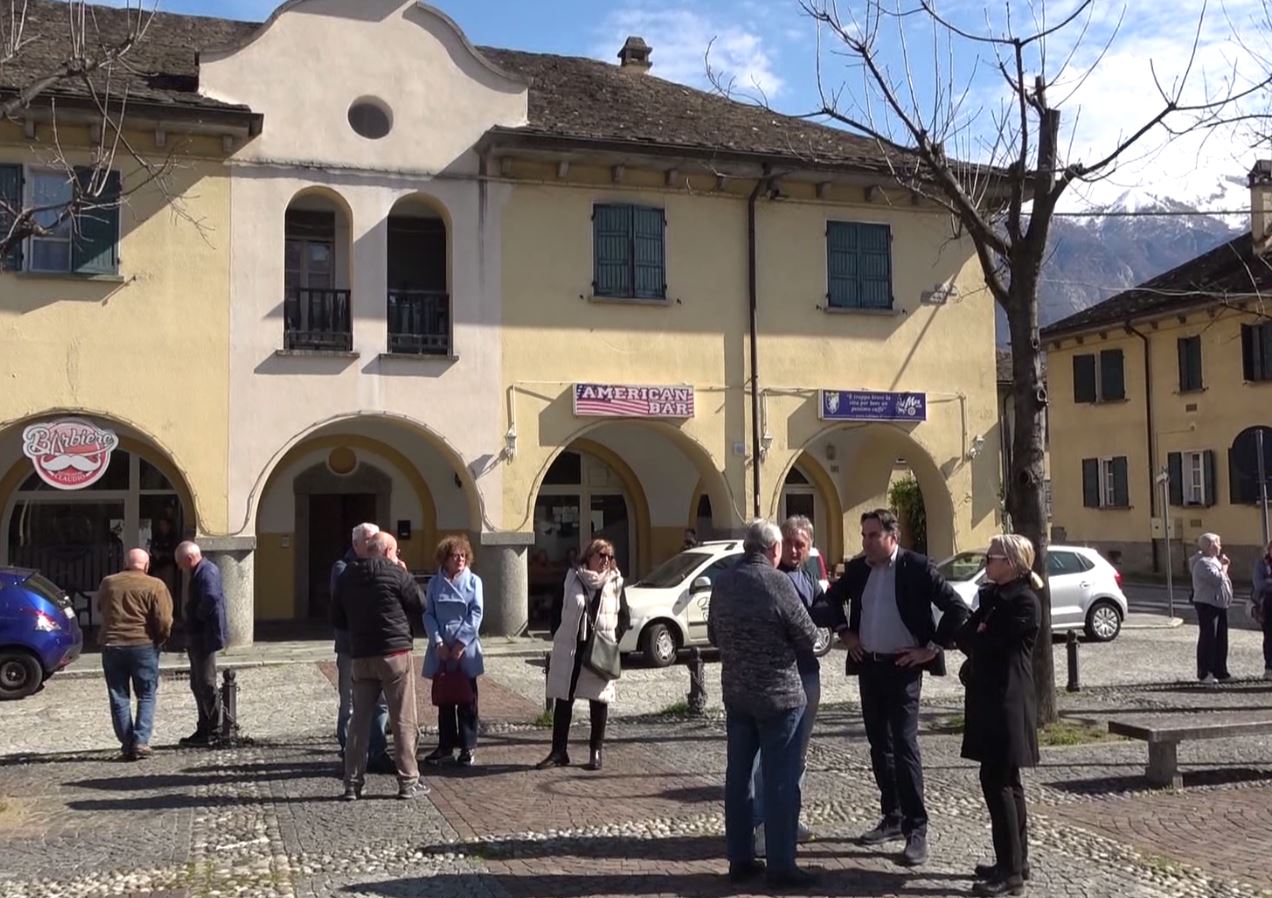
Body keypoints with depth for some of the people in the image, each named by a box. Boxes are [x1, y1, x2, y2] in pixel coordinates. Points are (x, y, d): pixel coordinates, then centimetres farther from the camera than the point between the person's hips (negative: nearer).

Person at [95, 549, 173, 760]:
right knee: (146, 696, 8)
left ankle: (127, 744, 9)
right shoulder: (155, 586, -6)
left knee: (119, 698, 10)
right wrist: (159, 640, 6)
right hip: (143, 646, -3)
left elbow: (99, 610, 20)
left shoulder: (108, 583, 6)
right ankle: (140, 742, -2)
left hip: (111, 645, 3)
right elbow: (164, 621, -11)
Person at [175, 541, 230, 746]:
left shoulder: (207, 572, -16)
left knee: (206, 683, -5)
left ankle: (215, 730, 2)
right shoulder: (199, 573, 17)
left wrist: (199, 616, -19)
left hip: (205, 637, -11)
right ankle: (206, 728, 23)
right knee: (198, 684, 15)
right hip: (197, 638, 11)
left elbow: (211, 598, -33)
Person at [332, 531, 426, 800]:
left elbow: (337, 620, 12)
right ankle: (408, 782, 6)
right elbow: (419, 609, 1)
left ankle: (353, 783, 12)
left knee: (360, 718, 11)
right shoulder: (397, 574, -7)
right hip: (395, 653, -4)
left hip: (361, 656, 5)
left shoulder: (346, 577, 8)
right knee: (403, 720, 3)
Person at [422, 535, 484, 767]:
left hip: (465, 650, -2)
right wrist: (438, 642, -11)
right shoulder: (435, 583, 5)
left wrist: (461, 643, -13)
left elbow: (475, 614, -6)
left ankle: (467, 747, 12)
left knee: (467, 700, 4)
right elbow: (428, 614, 2)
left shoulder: (473, 581, -1)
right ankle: (445, 745, 20)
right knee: (444, 699, 10)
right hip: (441, 651, 2)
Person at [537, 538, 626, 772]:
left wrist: (613, 642, -8)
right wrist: (557, 640, 2)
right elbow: (559, 610, 7)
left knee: (598, 701, 7)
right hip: (569, 649, 1)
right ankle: (559, 751, 15)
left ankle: (596, 751, 17)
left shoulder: (615, 583, 1)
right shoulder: (572, 578, 2)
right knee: (563, 700, 6)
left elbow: (623, 618, 4)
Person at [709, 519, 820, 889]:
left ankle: (739, 858, 19)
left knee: (738, 775, 11)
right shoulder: (778, 582, -15)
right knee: (780, 780, 1)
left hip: (735, 693, 6)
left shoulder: (722, 582, 4)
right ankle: (780, 866, 6)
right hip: (779, 694, -6)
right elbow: (808, 639, -9)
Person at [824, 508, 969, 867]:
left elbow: (957, 609, -12)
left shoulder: (917, 567, -10)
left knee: (904, 746, -8)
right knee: (880, 746, 12)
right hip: (868, 666, 6)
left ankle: (916, 828, -1)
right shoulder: (857, 568, 6)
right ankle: (892, 818, 24)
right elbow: (833, 598, 24)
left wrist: (932, 648, -11)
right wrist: (844, 632, 14)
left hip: (902, 667, -6)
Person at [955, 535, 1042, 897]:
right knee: (1005, 781, 14)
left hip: (1007, 701, -10)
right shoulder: (993, 595, 14)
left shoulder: (1024, 601, -16)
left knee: (996, 781, -8)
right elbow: (973, 635, 11)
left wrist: (970, 636, 0)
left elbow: (985, 644, -18)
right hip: (991, 698, 10)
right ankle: (1015, 862, 23)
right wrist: (975, 636, -9)